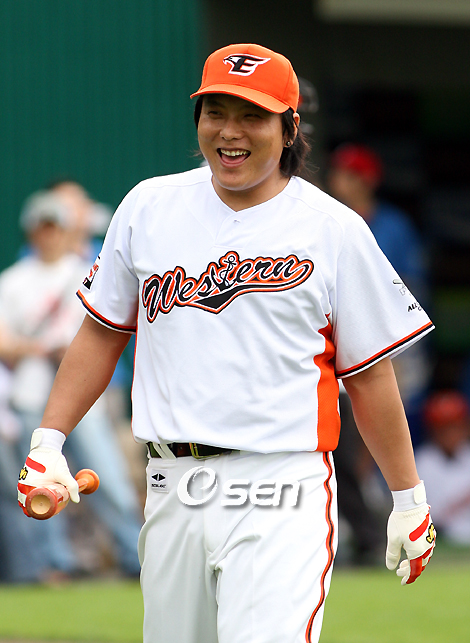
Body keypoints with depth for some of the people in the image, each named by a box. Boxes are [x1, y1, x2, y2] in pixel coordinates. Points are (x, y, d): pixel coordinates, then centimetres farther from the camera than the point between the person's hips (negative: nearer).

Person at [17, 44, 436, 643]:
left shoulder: (334, 229, 1)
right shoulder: (148, 207, 10)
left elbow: (369, 372, 5)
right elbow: (101, 334, 17)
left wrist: (408, 498, 7)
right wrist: (47, 440, 9)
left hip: (281, 489, -4)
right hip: (172, 490, 4)